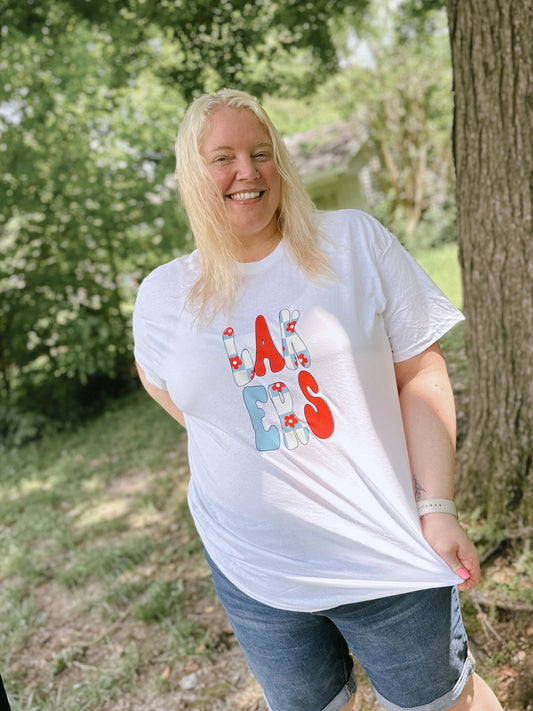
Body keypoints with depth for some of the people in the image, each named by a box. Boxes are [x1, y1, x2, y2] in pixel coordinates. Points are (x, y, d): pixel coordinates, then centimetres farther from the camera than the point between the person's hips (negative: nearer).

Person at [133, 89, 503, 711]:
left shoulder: (356, 241, -8)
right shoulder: (162, 295, -3)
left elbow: (420, 376, -8)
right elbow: (160, 379, 16)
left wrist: (437, 509, -13)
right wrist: (231, 447, 6)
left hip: (388, 559, -1)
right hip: (254, 573, 2)